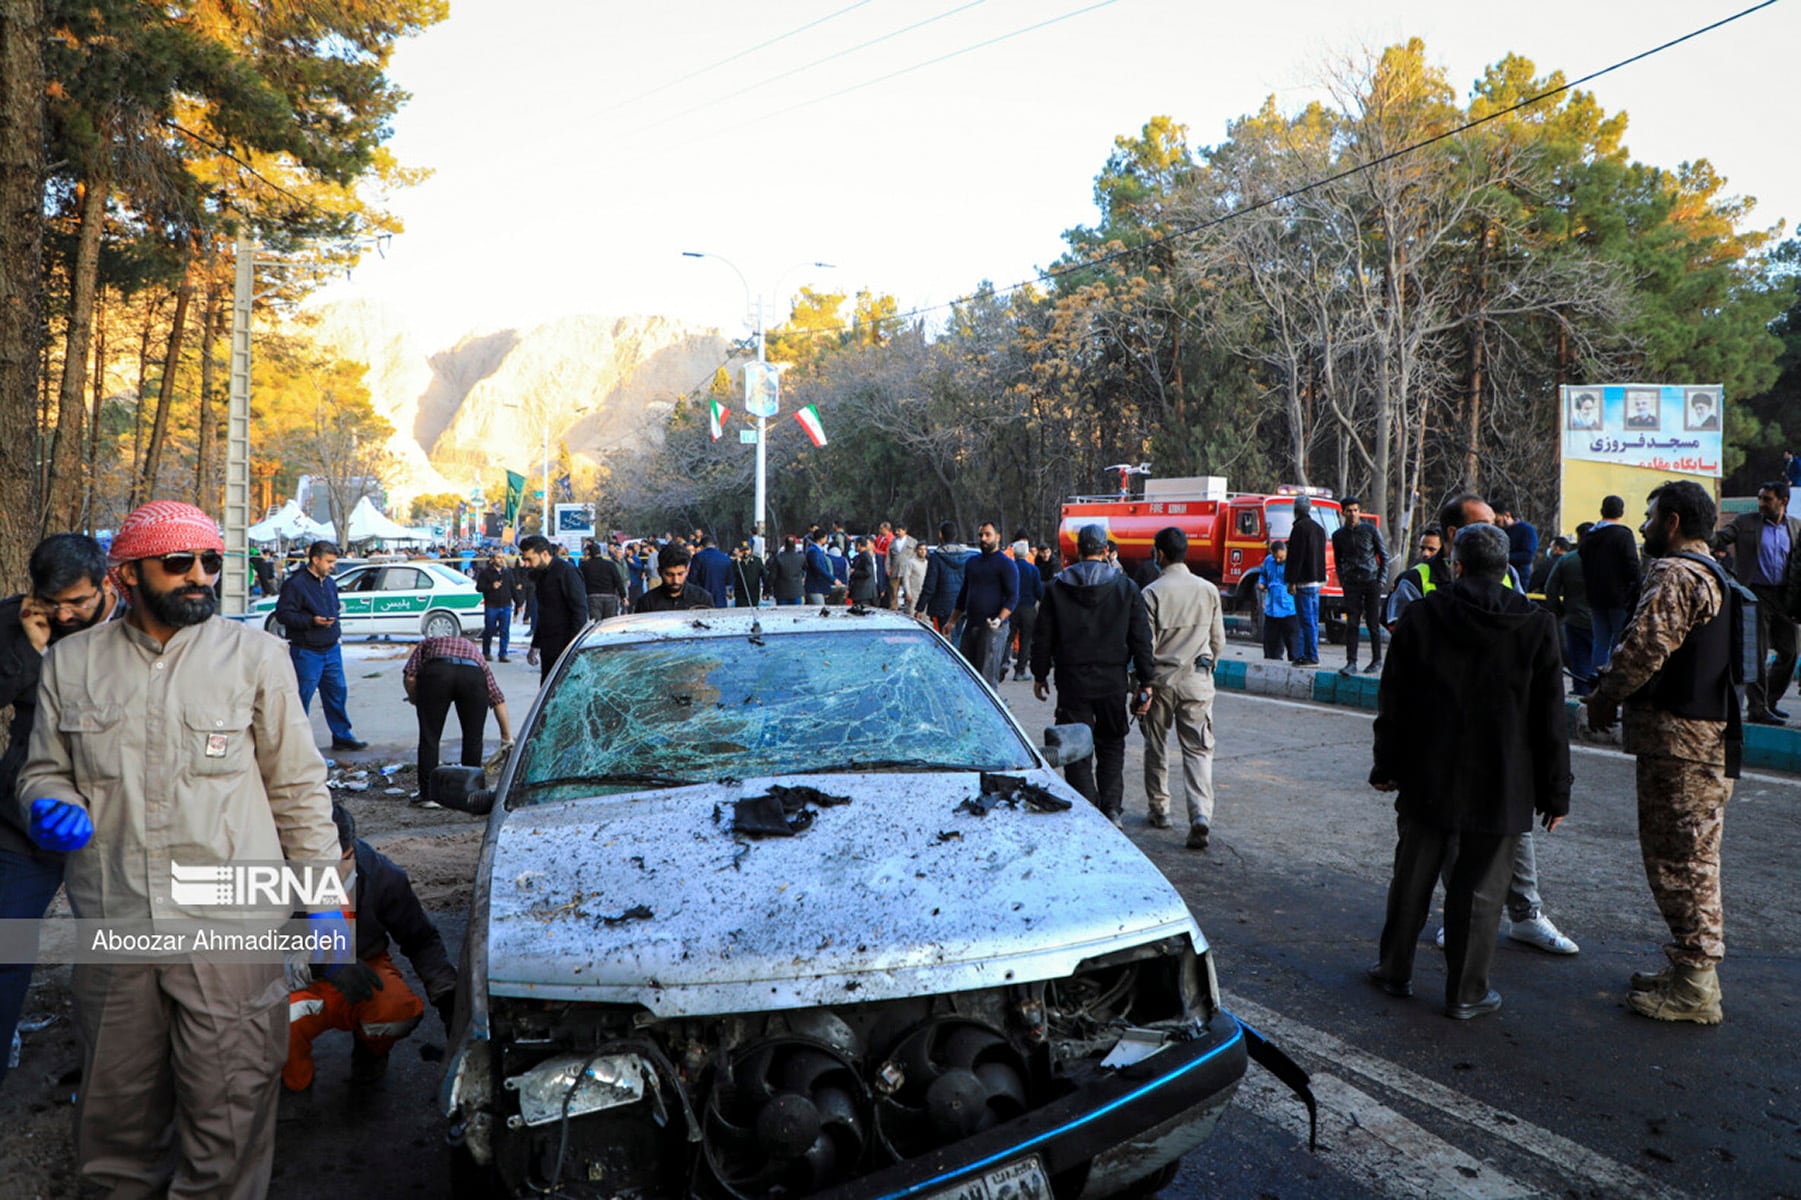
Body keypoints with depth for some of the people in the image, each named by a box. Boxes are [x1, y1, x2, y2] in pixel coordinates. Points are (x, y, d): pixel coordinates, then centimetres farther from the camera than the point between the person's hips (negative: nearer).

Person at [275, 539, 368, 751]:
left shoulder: (330, 583, 14)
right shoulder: (295, 583, -12)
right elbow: (282, 614, -16)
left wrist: (333, 617, 12)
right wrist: (311, 621, -24)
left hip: (331, 650, 7)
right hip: (307, 652, -7)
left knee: (338, 692, 11)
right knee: (302, 696, 0)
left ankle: (342, 736, 21)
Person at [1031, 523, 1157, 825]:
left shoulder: (1057, 588, -1)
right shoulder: (1126, 587, 0)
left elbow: (1042, 638, 3)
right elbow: (1142, 639, -1)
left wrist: (1040, 675, 13)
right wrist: (1146, 682, 4)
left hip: (1072, 681, -1)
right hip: (1113, 681, 1)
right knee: (1111, 746, 14)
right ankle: (1112, 808, 6)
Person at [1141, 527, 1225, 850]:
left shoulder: (1152, 592, -8)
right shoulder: (1208, 590, 2)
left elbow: (1146, 644, -9)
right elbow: (1218, 641, 8)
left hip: (1161, 678, -2)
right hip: (1197, 680, 2)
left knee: (1156, 746, 15)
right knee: (1198, 750, 0)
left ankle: (1159, 808, 26)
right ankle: (1201, 814, -16)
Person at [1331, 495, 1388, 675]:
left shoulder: (1371, 530, 0)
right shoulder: (1338, 535, 7)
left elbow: (1384, 556, 6)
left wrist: (1381, 581, -2)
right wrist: (1342, 581, 8)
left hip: (1371, 581, -2)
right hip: (1351, 584, 2)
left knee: (1373, 623, 2)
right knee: (1351, 624, -8)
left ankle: (1376, 662, 13)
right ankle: (1351, 662, -9)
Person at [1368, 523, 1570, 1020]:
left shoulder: (1421, 616, -4)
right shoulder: (1537, 626, -5)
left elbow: (1393, 703, 0)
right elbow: (1551, 720, -2)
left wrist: (1386, 765, 11)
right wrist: (1555, 792, 4)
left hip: (1426, 779, 1)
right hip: (1500, 787, -1)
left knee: (1412, 878, 14)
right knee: (1479, 890, 7)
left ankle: (1395, 970, 26)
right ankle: (1466, 993, 15)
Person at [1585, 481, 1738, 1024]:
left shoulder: (1675, 574, -16)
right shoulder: (1711, 573, 20)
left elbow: (1644, 647, -22)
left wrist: (1606, 697, -6)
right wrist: (1610, 688, 9)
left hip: (1680, 740, -11)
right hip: (1705, 734, 11)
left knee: (1680, 859, -5)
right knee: (1690, 857, 17)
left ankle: (1694, 990, 2)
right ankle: (1689, 966, 27)